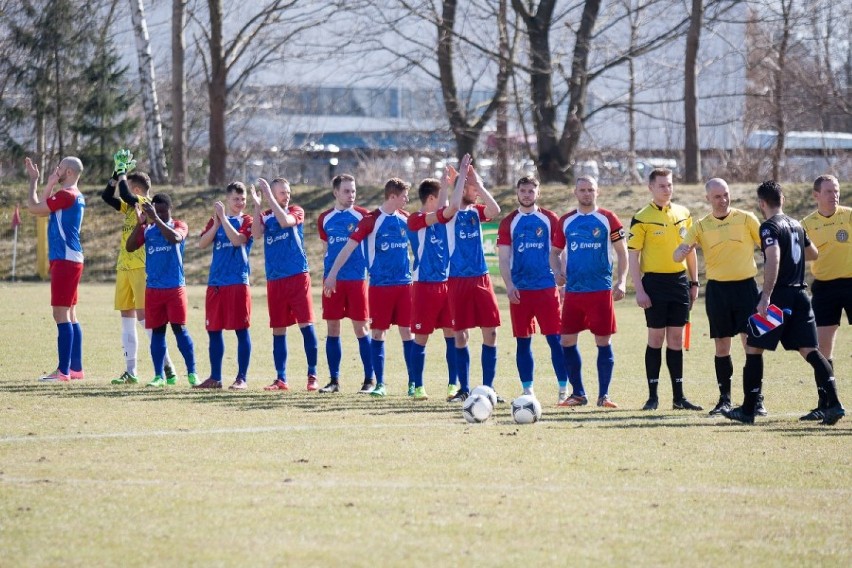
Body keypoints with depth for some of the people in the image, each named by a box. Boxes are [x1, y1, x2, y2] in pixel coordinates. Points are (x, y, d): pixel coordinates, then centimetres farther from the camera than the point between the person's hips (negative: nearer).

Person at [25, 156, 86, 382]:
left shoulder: (65, 195, -14)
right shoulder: (77, 197, 16)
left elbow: (34, 207, -13)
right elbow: (43, 209, 24)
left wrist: (33, 180, -1)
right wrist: (50, 184, 21)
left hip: (65, 261, -10)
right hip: (70, 260, 10)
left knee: (61, 314, -11)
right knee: (70, 315, 13)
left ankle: (63, 370, -13)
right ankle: (76, 368, 16)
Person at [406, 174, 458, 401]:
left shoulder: (441, 218, 11)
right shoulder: (415, 220, -10)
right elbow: (440, 214, -22)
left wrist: (452, 183, 1)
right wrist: (446, 185, -17)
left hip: (446, 284, 6)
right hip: (425, 286, -6)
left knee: (452, 335, 2)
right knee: (421, 337, 0)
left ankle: (453, 385, 6)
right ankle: (418, 387, 6)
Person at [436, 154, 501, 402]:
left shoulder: (476, 211, 9)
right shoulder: (449, 213, -3)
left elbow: (495, 210, -11)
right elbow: (453, 205, -26)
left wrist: (478, 183, -10)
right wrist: (462, 175, -16)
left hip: (481, 278, 4)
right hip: (458, 280, -4)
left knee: (490, 332, -1)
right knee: (461, 335, 1)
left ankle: (488, 387, 5)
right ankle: (464, 389, 9)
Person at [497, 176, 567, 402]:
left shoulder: (550, 219, 5)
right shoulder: (509, 222, 6)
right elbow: (503, 257, 4)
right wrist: (509, 286, -7)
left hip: (547, 287, -1)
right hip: (520, 290, 1)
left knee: (555, 339, -5)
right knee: (523, 341, 4)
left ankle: (564, 389, -2)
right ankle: (527, 390, 10)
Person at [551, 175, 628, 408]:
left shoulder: (608, 219, 1)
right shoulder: (566, 221, 10)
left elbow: (622, 252, 3)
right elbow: (555, 252, 18)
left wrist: (621, 282, -9)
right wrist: (558, 271, -3)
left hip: (601, 290, -3)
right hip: (573, 290, 3)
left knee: (603, 341, -2)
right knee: (567, 341, 1)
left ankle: (604, 395, 5)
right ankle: (578, 393, 12)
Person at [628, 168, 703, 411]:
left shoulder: (683, 214, 9)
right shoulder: (642, 218, -6)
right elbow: (632, 255, -7)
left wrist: (694, 282, 13)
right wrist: (639, 290, -13)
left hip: (679, 281, 4)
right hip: (655, 281, -4)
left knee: (676, 339, 7)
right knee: (656, 338, -1)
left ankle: (678, 397, 10)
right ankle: (652, 396, 6)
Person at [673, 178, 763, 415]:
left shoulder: (746, 219, 1)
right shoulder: (701, 226, 5)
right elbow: (677, 257, 0)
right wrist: (683, 250, -24)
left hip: (745, 286, -2)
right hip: (717, 288, 2)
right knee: (721, 347, 4)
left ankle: (757, 399, -2)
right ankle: (725, 399, 14)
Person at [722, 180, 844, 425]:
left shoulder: (770, 227, -10)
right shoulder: (796, 225, 14)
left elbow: (773, 260, -25)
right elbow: (813, 253, 30)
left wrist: (766, 297, -30)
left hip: (779, 295, -7)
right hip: (800, 294, 7)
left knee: (754, 349, 5)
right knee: (809, 351, 3)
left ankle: (748, 410, 7)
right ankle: (833, 403, -12)